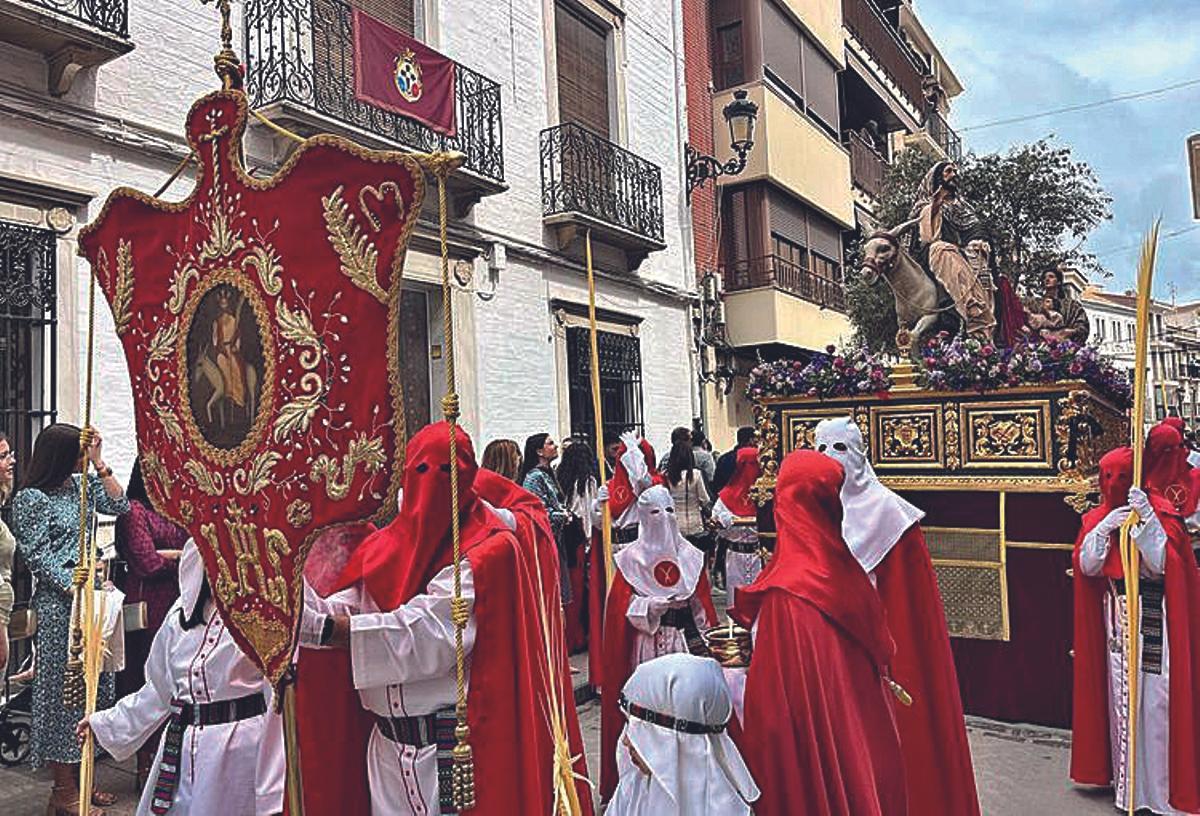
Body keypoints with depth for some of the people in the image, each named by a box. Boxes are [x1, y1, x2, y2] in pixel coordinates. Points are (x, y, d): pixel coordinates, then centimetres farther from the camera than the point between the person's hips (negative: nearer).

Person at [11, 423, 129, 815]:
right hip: (59, 603, -7)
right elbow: (38, 557, -12)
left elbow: (120, 505, 5)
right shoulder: (31, 499, -8)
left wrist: (99, 463, 0)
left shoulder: (81, 485, 11)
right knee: (63, 688, 0)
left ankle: (80, 778, 23)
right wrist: (79, 590, -17)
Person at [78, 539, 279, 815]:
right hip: (181, 748, 6)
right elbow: (159, 688, 20)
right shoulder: (181, 611, 9)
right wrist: (105, 723, 22)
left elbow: (279, 695, -11)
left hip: (238, 748, -5)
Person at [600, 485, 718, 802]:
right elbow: (622, 608, -5)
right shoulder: (630, 558, -1)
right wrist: (654, 606, -17)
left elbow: (703, 608, 11)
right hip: (646, 646, -2)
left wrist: (705, 643, 5)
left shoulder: (690, 556, 8)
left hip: (685, 644, 3)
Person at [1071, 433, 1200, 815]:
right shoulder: (1098, 518, 7)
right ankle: (1127, 780, 22)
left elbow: (1161, 563, -18)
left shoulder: (1159, 512, -6)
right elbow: (1087, 566, -2)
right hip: (1117, 619, 4)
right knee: (1121, 695, 10)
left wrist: (1146, 517, -24)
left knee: (1154, 694, -3)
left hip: (1153, 619, -4)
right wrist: (1105, 527, -13)